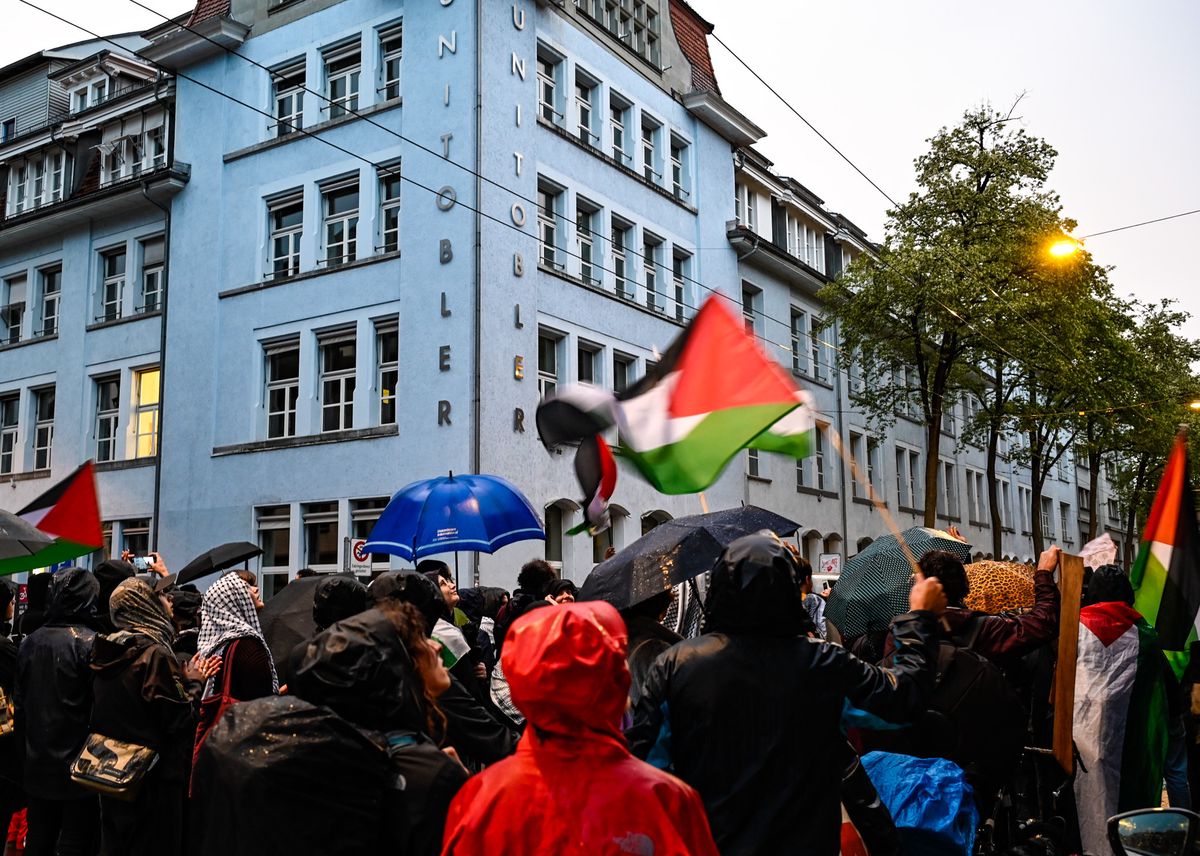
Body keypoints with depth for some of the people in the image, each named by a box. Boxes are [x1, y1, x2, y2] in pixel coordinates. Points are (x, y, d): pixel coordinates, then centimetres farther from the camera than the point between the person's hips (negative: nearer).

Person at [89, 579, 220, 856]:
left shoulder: (108, 652, 5)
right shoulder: (155, 653, -19)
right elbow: (179, 719, -19)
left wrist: (186, 679, 12)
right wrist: (194, 683, -4)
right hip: (153, 778, -8)